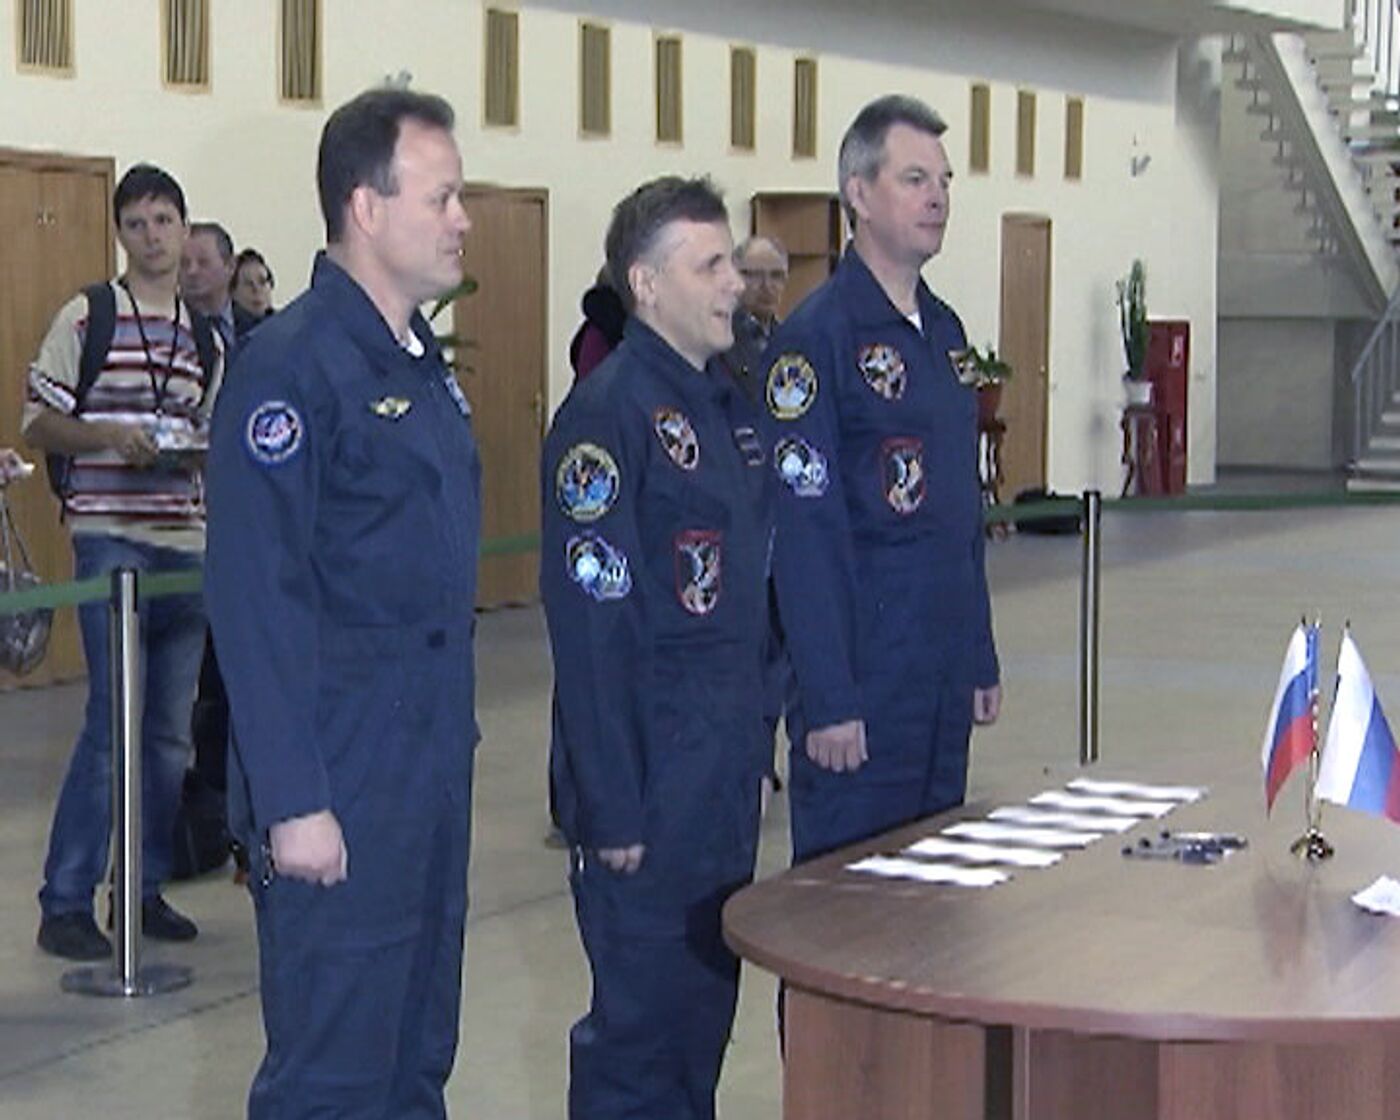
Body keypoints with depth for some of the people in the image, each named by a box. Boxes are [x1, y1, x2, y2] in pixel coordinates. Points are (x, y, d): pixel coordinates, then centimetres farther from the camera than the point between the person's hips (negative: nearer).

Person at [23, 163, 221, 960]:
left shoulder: (206, 332, 13)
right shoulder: (86, 319, -2)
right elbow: (37, 424, -1)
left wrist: (202, 450, -1)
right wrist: (109, 434, -17)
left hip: (188, 543, 5)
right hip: (111, 541, -5)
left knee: (171, 735, 9)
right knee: (113, 725, -9)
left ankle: (147, 887, 21)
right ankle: (66, 903, -1)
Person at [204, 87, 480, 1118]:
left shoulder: (422, 362, 13)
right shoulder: (295, 365, -15)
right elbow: (257, 597, -19)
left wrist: (454, 739, 17)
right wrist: (293, 801, -21)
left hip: (434, 758, 9)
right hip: (342, 770, -9)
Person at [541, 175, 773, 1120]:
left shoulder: (728, 404, 10)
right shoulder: (608, 413, -16)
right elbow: (589, 624, -19)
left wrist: (751, 741, 16)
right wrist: (610, 805, -20)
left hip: (729, 767, 8)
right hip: (652, 771, -8)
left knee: (708, 999, 17)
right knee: (643, 1016, 2)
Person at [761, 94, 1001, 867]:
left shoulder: (944, 330, 12)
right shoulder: (816, 337, -13)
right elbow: (804, 533, -16)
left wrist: (981, 657, 16)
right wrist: (828, 700, -19)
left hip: (944, 674, 8)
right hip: (863, 673, -8)